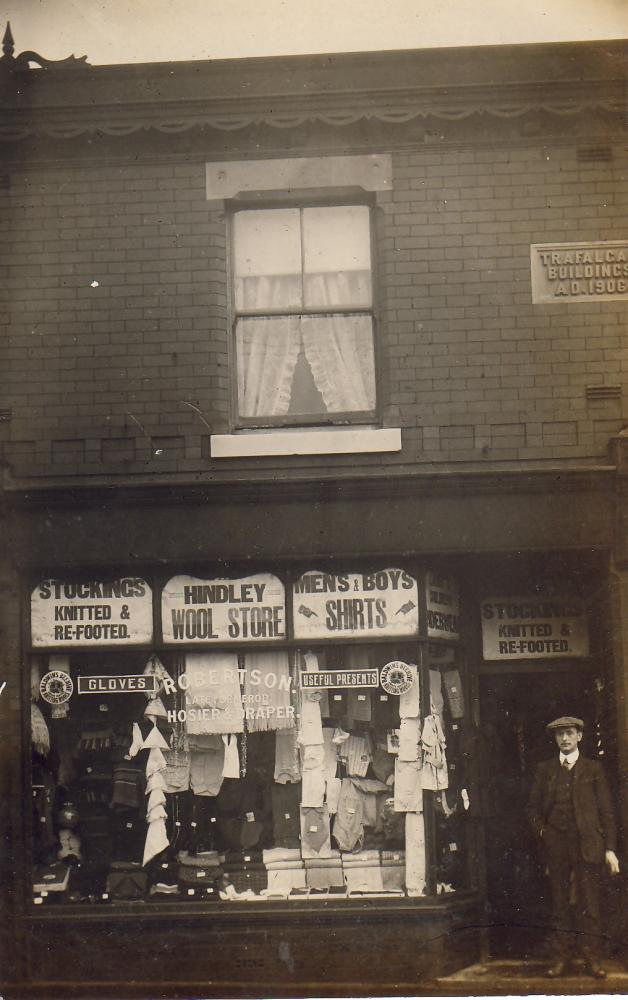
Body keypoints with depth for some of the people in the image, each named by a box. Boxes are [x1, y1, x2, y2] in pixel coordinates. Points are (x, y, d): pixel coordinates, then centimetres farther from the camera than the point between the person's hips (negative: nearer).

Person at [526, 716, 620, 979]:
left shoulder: (593, 769, 7)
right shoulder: (545, 769, 11)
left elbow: (606, 810, 5)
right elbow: (533, 807, 15)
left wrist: (610, 848, -1)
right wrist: (542, 832, 0)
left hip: (588, 845, -1)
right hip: (556, 846, 1)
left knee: (589, 904, -1)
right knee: (559, 903, 4)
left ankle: (591, 957, 8)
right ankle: (560, 956, 10)